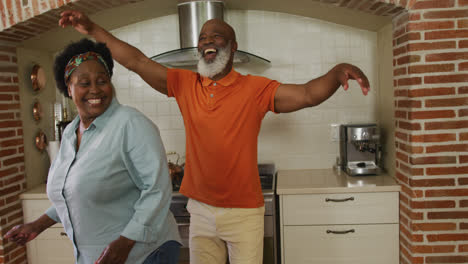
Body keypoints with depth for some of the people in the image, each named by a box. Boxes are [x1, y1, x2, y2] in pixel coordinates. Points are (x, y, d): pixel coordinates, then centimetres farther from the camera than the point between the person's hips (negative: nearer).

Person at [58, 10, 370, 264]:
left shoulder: (255, 89, -9)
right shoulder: (185, 84, 0)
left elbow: (308, 94, -19)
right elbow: (136, 61, -3)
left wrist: (337, 72, -38)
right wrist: (93, 29, -8)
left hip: (244, 212, -3)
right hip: (200, 209, 3)